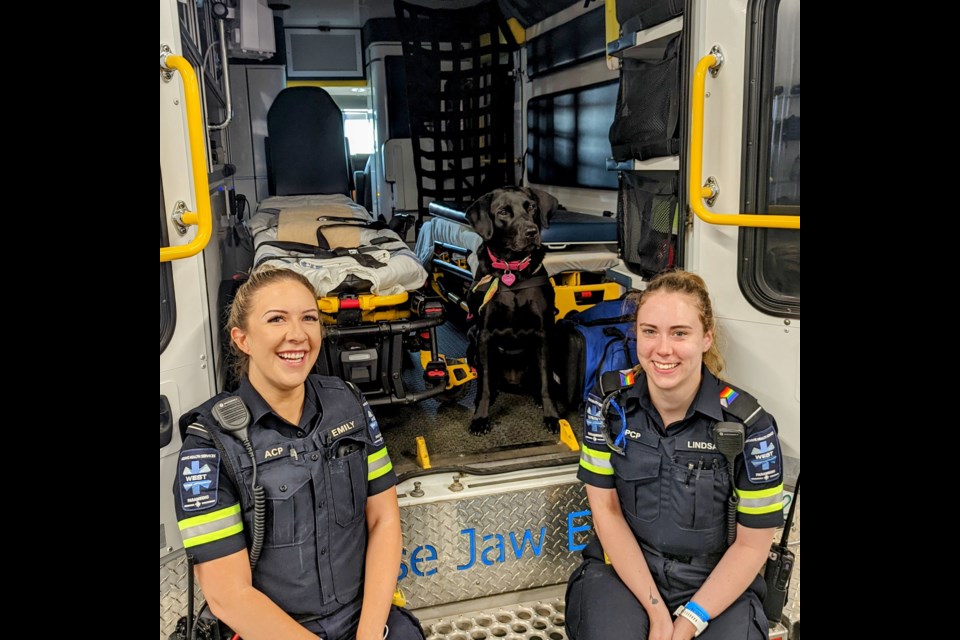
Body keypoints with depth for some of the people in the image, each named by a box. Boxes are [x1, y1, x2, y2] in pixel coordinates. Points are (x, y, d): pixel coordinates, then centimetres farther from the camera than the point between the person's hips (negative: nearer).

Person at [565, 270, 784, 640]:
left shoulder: (748, 425, -15)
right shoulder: (608, 401, -10)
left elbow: (752, 543, -7)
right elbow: (606, 509, -6)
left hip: (718, 584, 0)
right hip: (624, 569, 1)